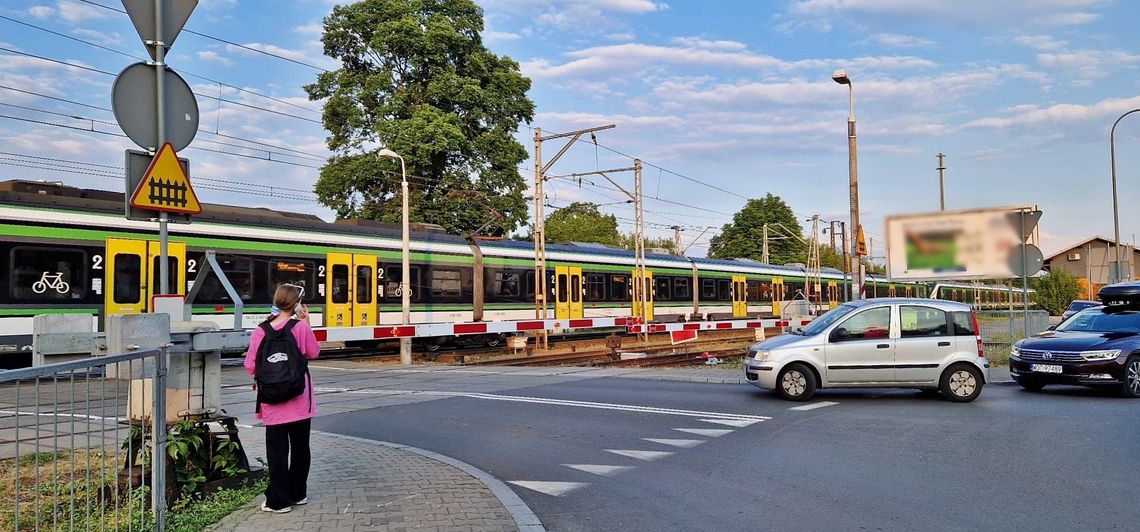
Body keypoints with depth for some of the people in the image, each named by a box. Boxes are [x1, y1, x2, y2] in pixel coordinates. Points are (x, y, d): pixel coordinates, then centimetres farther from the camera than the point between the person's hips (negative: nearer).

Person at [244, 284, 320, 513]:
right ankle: (298, 493, 24)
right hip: (299, 400, 0)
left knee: (277, 449, 5)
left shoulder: (260, 331, -5)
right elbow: (314, 353, 6)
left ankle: (279, 500, 6)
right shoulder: (301, 327, -9)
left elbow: (251, 367, -4)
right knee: (300, 446, 14)